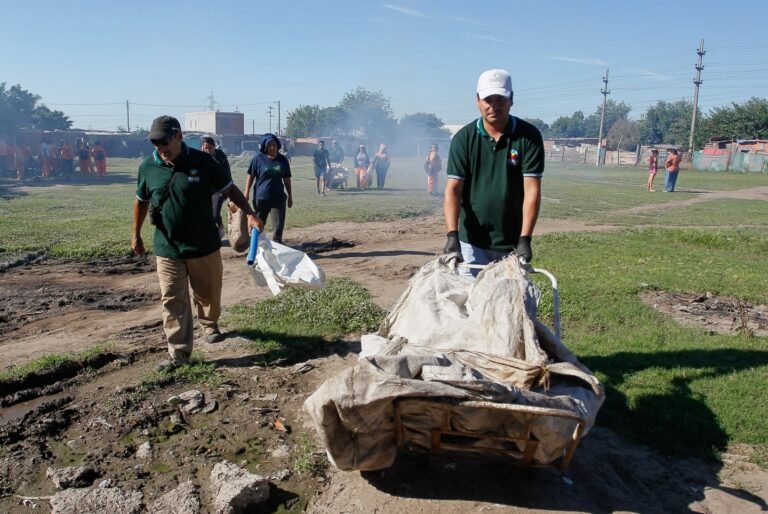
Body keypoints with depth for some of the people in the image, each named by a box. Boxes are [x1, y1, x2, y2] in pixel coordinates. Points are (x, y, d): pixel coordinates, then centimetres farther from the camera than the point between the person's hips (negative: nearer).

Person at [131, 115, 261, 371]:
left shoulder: (202, 161, -9)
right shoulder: (147, 167, -2)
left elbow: (230, 189, -6)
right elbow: (141, 201, 12)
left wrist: (250, 214, -19)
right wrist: (136, 234, 17)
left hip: (204, 245, -1)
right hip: (167, 249, 1)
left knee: (209, 293, 16)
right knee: (173, 301, 0)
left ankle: (209, 324, 45)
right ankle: (178, 353, 9)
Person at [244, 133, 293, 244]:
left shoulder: (283, 160, 1)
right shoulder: (258, 158, -6)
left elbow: (287, 179, 8)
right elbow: (251, 176, -1)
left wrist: (290, 196, 11)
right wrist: (246, 194, -4)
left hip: (278, 198, 2)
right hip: (261, 197, -1)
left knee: (279, 225, 2)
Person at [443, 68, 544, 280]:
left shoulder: (529, 136, -5)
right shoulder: (464, 138, -3)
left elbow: (532, 190, -10)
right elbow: (453, 190, -9)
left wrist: (525, 239, -19)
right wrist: (452, 235, -22)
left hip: (512, 244, 0)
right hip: (472, 242, 0)